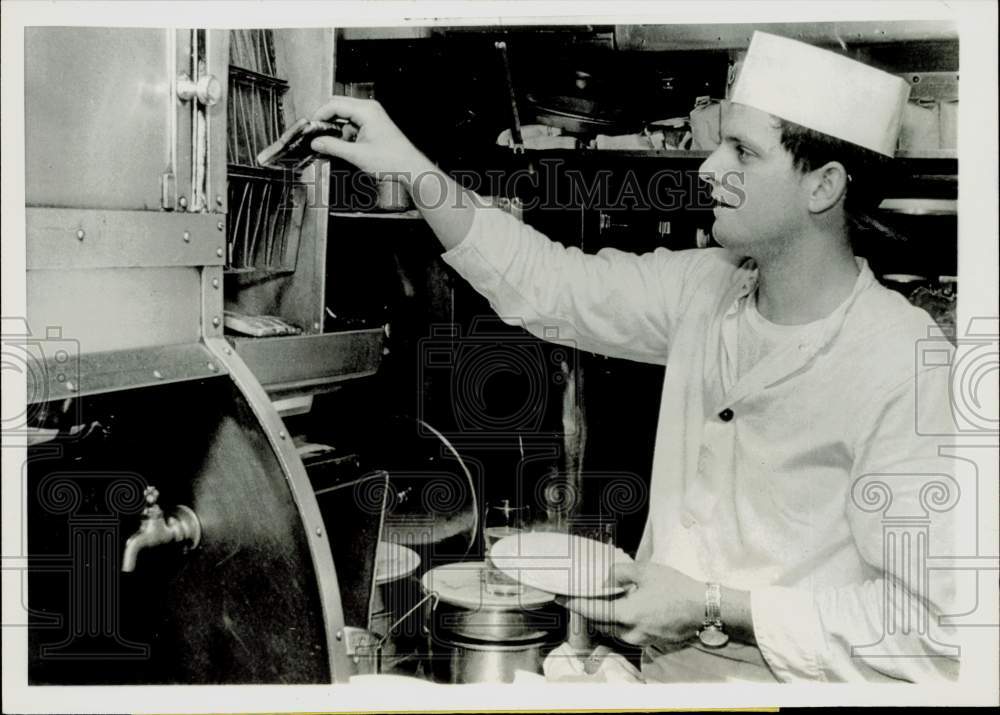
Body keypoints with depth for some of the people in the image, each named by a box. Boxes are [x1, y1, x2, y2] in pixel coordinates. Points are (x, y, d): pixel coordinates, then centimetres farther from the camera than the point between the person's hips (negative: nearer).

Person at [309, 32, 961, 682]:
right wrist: (409, 167, -2)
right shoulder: (704, 288, -1)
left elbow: (933, 619, -22)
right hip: (665, 661, 6)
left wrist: (714, 608, -22)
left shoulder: (905, 369, -21)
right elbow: (545, 284, 5)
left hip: (796, 676, -5)